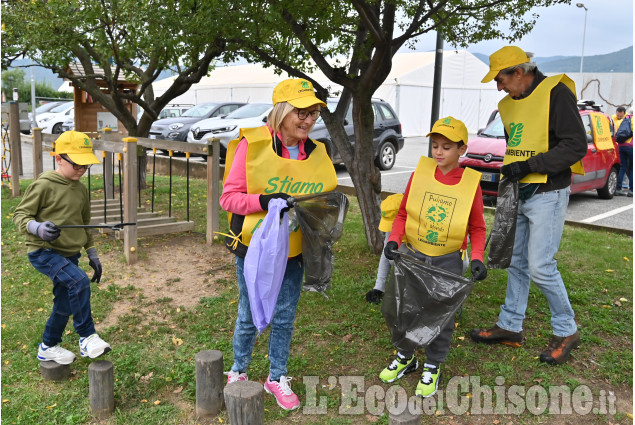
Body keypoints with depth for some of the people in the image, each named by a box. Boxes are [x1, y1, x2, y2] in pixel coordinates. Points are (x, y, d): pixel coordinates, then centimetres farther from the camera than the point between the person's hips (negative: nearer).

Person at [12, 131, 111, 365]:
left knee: (65, 303, 12)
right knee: (79, 281, -28)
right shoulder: (43, 185, -13)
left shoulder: (81, 190, 8)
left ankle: (48, 347, 33)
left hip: (70, 254, 7)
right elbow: (20, 215, -11)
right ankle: (87, 337, -15)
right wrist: (38, 228, -31)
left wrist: (92, 254, 18)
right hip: (43, 252, -7)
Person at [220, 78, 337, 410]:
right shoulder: (252, 144, -16)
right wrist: (264, 201, -30)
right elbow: (229, 197, -14)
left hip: (293, 250, 4)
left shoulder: (316, 153, -1)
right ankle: (238, 372, 38)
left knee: (284, 317, 14)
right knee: (250, 316, 12)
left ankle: (277, 377, 35)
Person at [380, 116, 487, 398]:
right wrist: (394, 240, -13)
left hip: (448, 261, -1)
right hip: (412, 255, 2)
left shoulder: (471, 183, -6)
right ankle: (406, 357, 34)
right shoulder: (419, 174, -4)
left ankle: (433, 367, 27)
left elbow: (477, 228, 1)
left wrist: (477, 258, -14)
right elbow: (403, 213, 3)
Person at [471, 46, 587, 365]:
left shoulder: (555, 92, -13)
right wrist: (511, 174, 13)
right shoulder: (509, 104, 12)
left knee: (540, 266, -8)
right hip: (518, 194, 8)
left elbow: (576, 146, -18)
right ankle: (510, 326, 23)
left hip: (547, 195, -8)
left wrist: (529, 165, -21)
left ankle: (566, 331, 12)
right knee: (516, 262, 12)